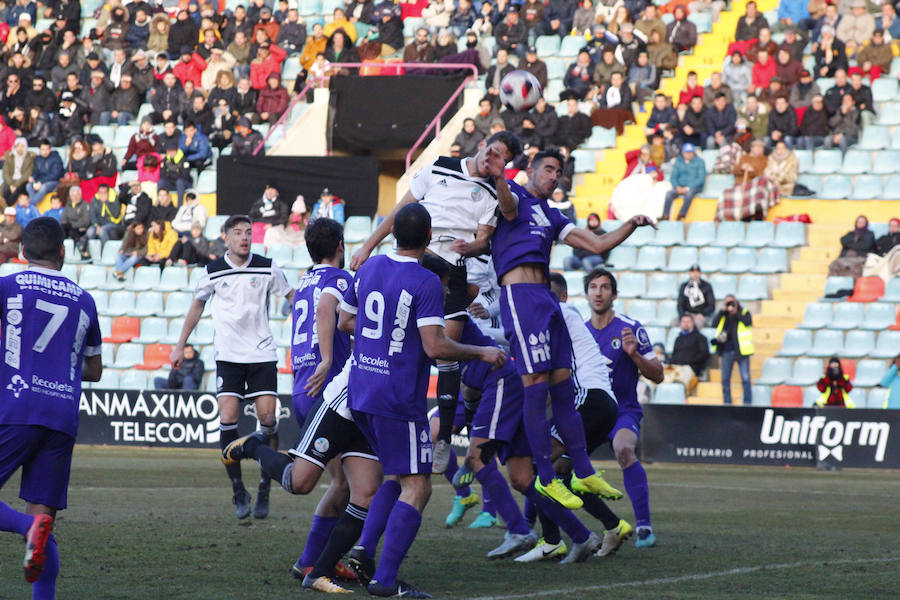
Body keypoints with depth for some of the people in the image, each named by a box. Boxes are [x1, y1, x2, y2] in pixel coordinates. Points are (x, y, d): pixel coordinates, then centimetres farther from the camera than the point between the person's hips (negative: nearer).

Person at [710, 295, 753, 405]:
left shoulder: (744, 313, 5)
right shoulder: (723, 316, 12)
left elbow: (748, 322, -16)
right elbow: (714, 324, -3)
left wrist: (736, 312, -11)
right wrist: (722, 311, -6)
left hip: (741, 350, -3)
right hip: (727, 351, 3)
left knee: (745, 379, -5)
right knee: (725, 379, 5)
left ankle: (747, 403, 0)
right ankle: (727, 403, 12)